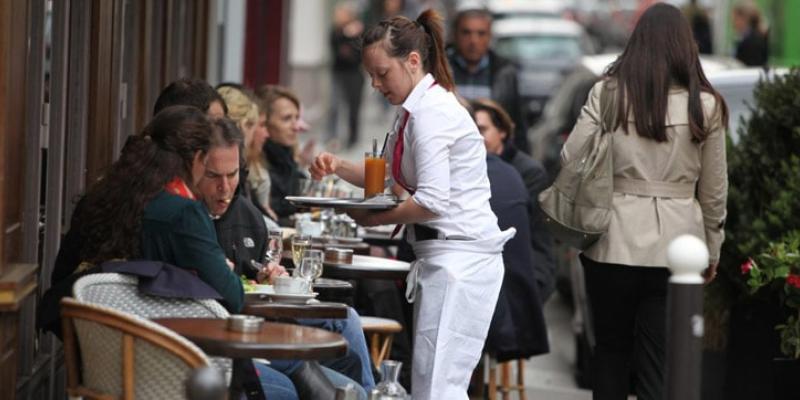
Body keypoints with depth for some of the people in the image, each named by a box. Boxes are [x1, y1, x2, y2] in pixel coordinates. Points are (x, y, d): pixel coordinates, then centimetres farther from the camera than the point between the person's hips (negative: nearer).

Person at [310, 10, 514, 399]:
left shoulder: (430, 112, -15)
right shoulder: (417, 109, 16)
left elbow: (432, 202, -21)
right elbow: (390, 176, 24)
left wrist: (374, 219, -9)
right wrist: (339, 167, 8)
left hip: (458, 260, -11)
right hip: (446, 258, 11)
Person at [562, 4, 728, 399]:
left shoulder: (607, 94, -3)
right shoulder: (705, 106, 0)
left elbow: (570, 160, -5)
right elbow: (714, 189, 5)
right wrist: (711, 251, 17)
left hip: (614, 243, 0)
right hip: (676, 247, 0)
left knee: (611, 349, 16)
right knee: (660, 365, 3)